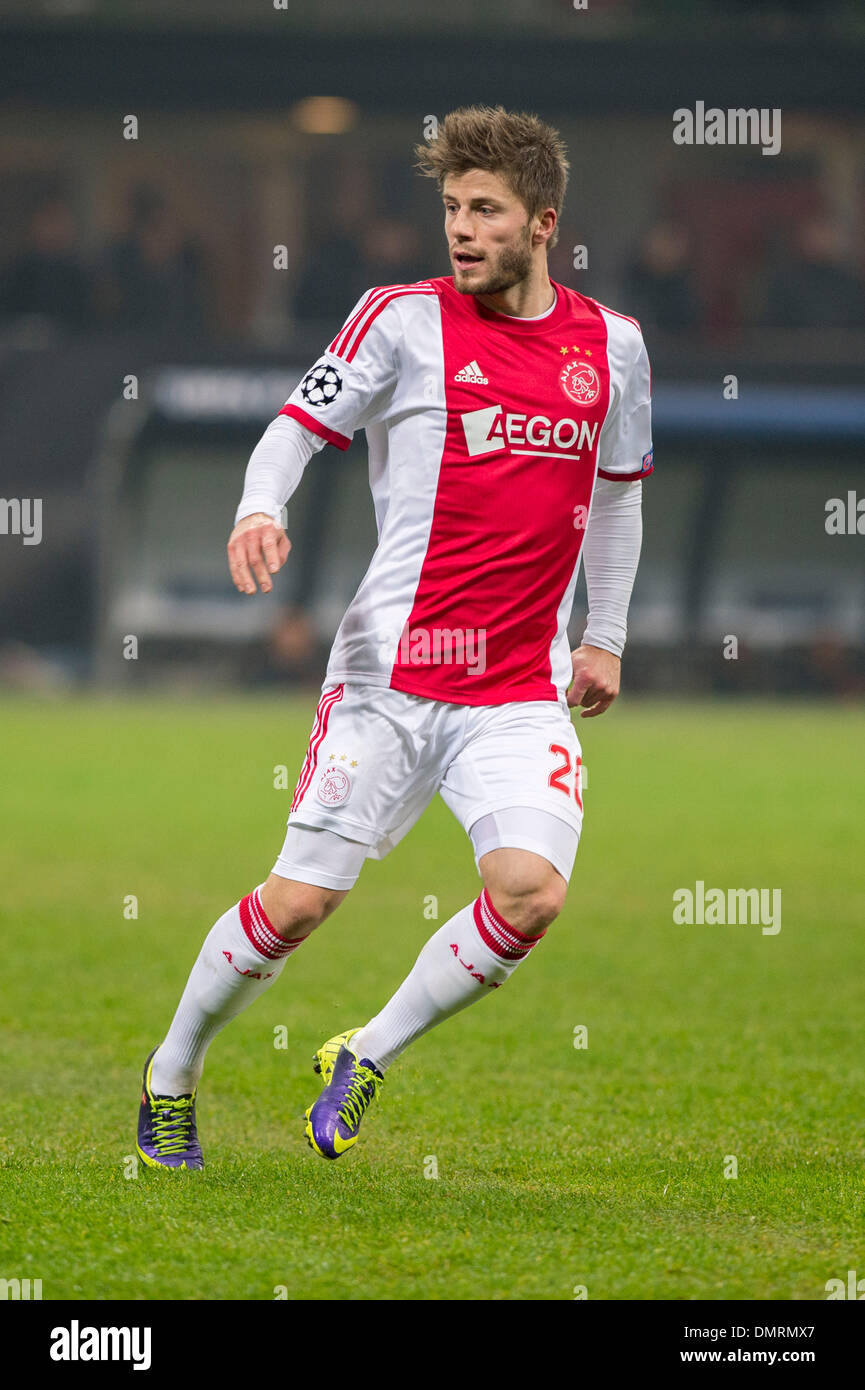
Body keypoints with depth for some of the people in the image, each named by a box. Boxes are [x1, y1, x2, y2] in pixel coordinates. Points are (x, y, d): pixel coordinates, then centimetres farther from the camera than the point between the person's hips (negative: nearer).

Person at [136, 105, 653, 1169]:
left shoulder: (611, 345, 9)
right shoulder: (403, 319, -2)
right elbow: (300, 423, -6)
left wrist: (604, 637, 22)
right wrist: (259, 510, -26)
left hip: (525, 693, 3)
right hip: (393, 670, -3)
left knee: (531, 891, -19)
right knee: (299, 901, -3)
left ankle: (365, 1059, 3)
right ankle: (170, 1075, 20)